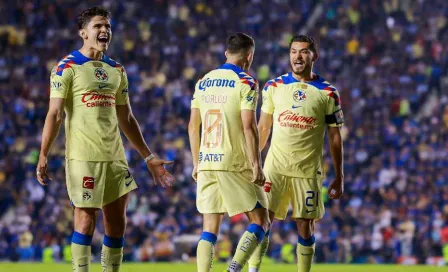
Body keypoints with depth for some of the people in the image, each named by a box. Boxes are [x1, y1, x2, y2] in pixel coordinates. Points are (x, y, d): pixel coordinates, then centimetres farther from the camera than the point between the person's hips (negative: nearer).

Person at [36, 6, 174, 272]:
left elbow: (126, 118, 20)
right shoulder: (67, 67, -3)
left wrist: (149, 157, 18)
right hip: (83, 157, -6)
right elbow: (55, 114, -8)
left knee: (117, 222, 5)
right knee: (86, 220, -4)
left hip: (114, 156, 6)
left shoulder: (116, 70, 15)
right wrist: (43, 156, -16)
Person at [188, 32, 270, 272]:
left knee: (209, 230, 8)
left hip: (206, 163, 6)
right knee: (260, 222, 3)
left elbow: (193, 126, 15)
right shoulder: (246, 83, -6)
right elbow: (248, 128, -13)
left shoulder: (203, 82, 13)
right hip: (234, 163, -6)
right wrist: (256, 166, -12)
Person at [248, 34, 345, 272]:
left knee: (305, 227, 2)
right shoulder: (274, 87, 6)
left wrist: (339, 178, 3)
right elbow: (263, 128, 12)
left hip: (308, 171, -1)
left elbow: (335, 138, 5)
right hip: (275, 167, 1)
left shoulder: (328, 93, 1)